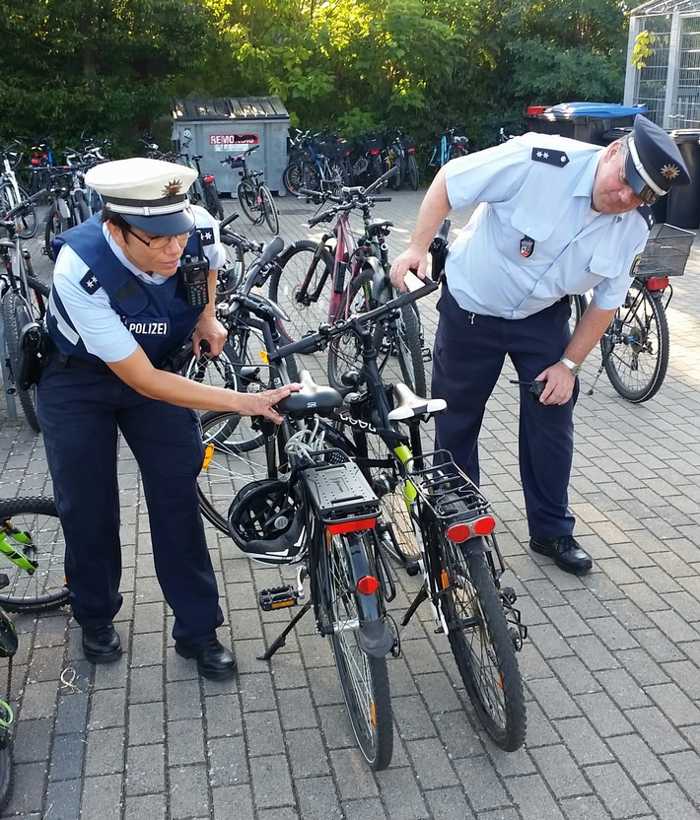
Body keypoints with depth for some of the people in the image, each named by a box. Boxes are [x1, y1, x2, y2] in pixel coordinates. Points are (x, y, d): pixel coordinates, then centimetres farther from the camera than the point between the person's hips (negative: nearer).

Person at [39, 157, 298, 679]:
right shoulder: (80, 270, -38)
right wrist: (246, 403, -37)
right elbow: (143, 382, -34)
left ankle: (198, 630, 15)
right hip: (79, 378, -2)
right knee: (87, 504, 3)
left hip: (161, 362, 3)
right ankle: (96, 617, 31)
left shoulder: (201, 228, -27)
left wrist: (207, 317, -5)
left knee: (178, 494, 0)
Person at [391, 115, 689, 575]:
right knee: (457, 421, 7)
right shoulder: (539, 161, -30)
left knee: (553, 418, 2)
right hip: (472, 308, -3)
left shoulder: (635, 227, -13)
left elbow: (607, 300, -1)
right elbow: (450, 181, -20)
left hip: (543, 317, 3)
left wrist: (569, 363, -4)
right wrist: (418, 247, -26)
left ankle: (552, 532, 20)